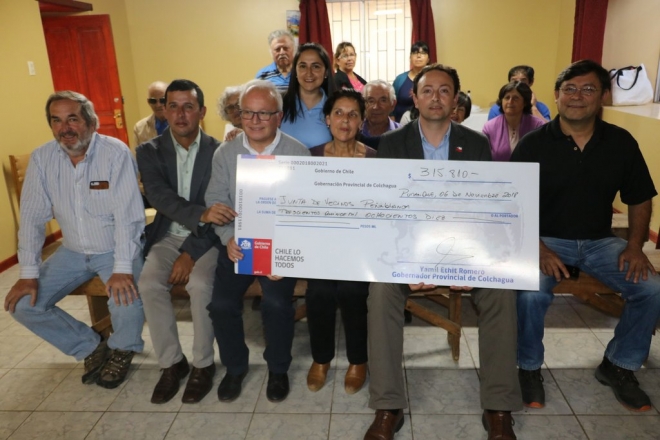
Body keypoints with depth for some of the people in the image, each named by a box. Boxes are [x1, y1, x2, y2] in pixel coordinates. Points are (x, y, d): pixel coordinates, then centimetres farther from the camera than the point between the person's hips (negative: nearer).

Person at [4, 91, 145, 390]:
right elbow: (32, 217, -3)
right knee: (22, 304, -6)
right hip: (73, 252, 5)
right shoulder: (41, 158, -5)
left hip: (116, 250, -5)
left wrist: (122, 268, -30)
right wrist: (29, 273, -8)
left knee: (127, 301, -30)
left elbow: (127, 214, -23)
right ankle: (91, 347, 12)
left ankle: (122, 349, 6)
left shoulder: (115, 152, -18)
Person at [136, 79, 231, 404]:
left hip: (206, 238, -2)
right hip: (167, 236, 3)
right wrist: (200, 214, -36)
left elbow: (219, 209, -9)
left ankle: (203, 364, -6)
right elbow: (159, 196, -17)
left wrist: (191, 253, -18)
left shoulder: (218, 151, -5)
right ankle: (171, 362, -3)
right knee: (148, 284, -22)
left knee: (200, 285, -28)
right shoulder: (149, 151, 1)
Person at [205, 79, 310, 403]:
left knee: (277, 302, -23)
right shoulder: (224, 154, 4)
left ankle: (278, 368, 9)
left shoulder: (298, 154, -5)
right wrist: (228, 237, -17)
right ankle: (235, 365, 17)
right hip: (237, 244, 3)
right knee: (221, 303, -15)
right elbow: (216, 201, 2)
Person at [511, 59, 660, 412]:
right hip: (545, 238, -3)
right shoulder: (533, 145, -7)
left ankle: (618, 366, 11)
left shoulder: (622, 143, 2)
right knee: (531, 294, -30)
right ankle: (530, 368, -1)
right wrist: (538, 248, -20)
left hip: (600, 240, 4)